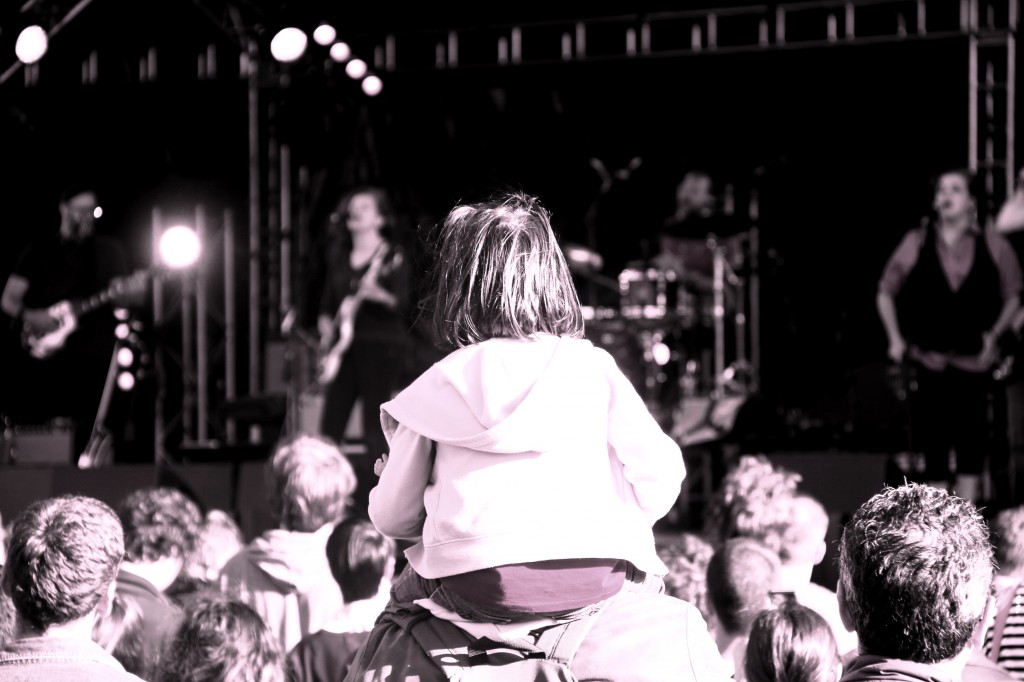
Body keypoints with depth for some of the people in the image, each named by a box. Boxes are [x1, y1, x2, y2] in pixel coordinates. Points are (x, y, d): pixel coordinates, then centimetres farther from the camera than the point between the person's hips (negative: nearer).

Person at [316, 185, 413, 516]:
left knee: (375, 433, -7)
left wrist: (377, 293, -29)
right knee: (329, 429, -1)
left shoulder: (393, 256, -1)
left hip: (381, 347, -5)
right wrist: (327, 329, 3)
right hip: (345, 347, 5)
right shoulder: (338, 256, 14)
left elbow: (402, 303, -11)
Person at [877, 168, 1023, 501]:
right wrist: (895, 339, 2)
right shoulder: (917, 243, 2)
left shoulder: (993, 246, 1)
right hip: (928, 361, 0)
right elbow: (885, 292, 10)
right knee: (934, 448, 1)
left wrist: (994, 334, 0)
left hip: (973, 362, 0)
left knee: (971, 445, 0)